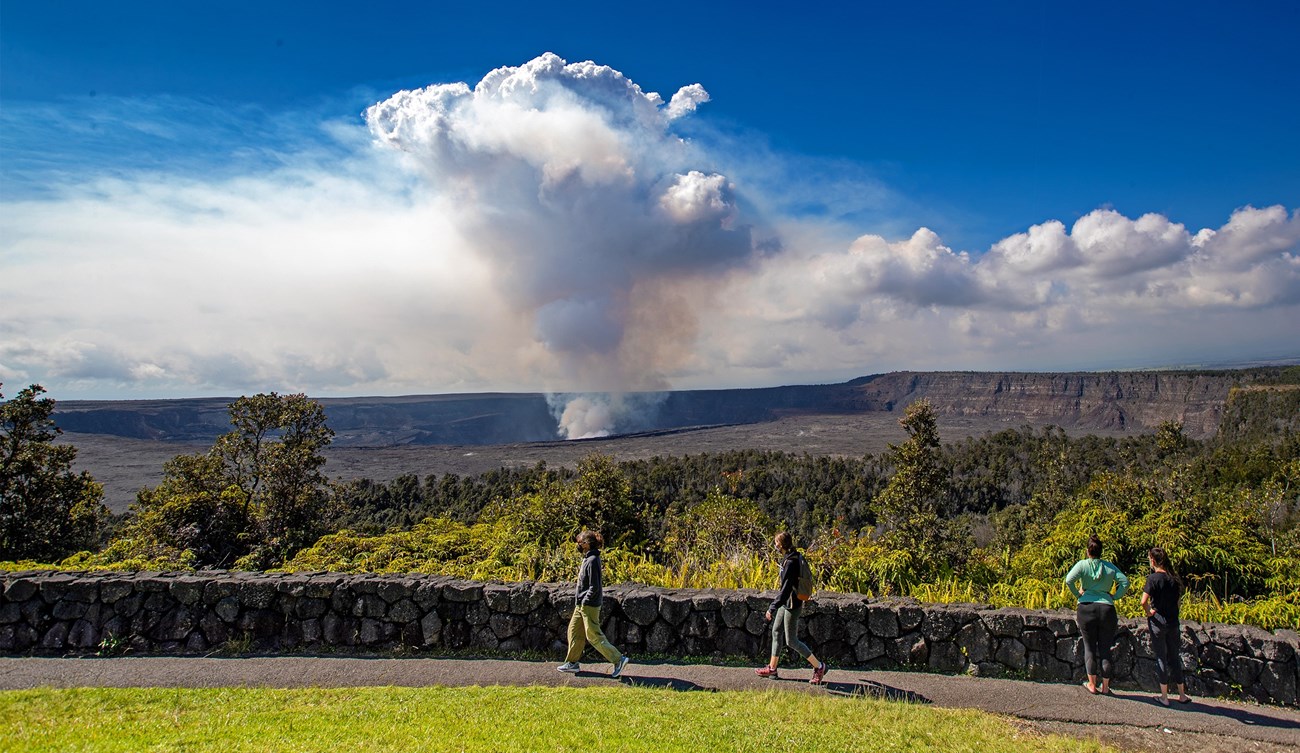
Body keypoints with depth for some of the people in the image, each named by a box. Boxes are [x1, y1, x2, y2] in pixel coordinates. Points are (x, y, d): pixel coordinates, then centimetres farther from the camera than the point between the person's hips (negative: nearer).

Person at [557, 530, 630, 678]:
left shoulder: (592, 561, -21)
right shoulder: (587, 559, 10)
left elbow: (594, 587, -23)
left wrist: (584, 600, -15)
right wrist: (579, 600, 14)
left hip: (589, 605, -10)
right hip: (581, 605, 10)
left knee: (594, 636, -4)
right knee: (574, 631, 15)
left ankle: (619, 659, 1)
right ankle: (572, 663, 25)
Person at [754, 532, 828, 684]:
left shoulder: (790, 563, -25)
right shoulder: (795, 557, 5)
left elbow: (785, 589, -26)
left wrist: (772, 609, -23)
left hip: (792, 605, -10)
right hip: (786, 603, 10)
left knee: (791, 640, 0)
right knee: (776, 632, 15)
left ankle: (819, 666, 11)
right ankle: (772, 668, 24)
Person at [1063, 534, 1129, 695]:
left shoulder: (1082, 564, -2)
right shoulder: (1109, 566, 5)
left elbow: (1069, 580, -15)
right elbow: (1124, 581, -1)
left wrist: (1077, 594, 0)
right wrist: (1114, 596, 6)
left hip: (1087, 608, -2)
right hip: (1107, 608, 2)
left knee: (1090, 647, 8)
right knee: (1105, 648, 10)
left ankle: (1092, 684, 14)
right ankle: (1105, 686, 17)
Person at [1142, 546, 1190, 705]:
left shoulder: (1154, 578, -14)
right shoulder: (1174, 578, 3)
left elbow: (1143, 602, -21)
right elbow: (1178, 600, 8)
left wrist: (1148, 613, -4)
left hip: (1158, 622, -5)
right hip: (1173, 622, 5)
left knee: (1161, 658, 5)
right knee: (1174, 658, 16)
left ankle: (1164, 696, 11)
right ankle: (1182, 695, 24)